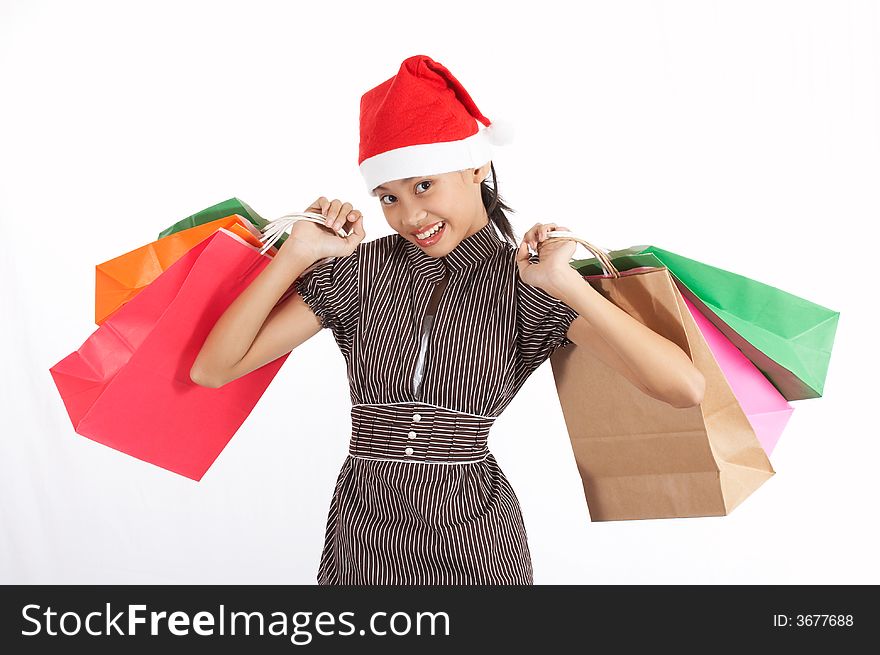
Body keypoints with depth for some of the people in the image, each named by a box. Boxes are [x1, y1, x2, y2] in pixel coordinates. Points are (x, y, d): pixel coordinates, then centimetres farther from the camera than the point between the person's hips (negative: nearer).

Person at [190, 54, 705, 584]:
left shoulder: (527, 283, -8)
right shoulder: (361, 269, -3)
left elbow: (684, 387, -18)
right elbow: (213, 368, -6)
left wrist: (569, 286, -23)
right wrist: (296, 254, -12)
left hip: (478, 542, -1)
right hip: (362, 539, 2)